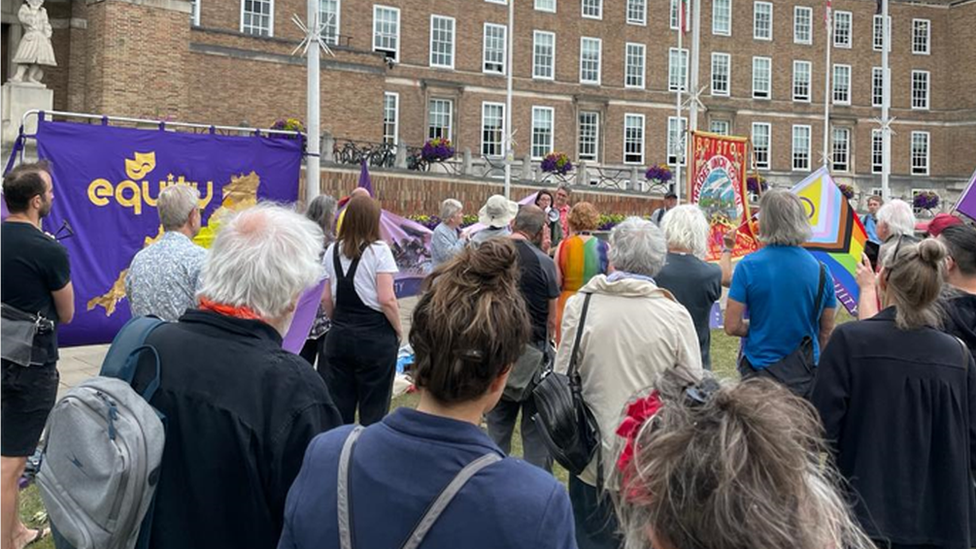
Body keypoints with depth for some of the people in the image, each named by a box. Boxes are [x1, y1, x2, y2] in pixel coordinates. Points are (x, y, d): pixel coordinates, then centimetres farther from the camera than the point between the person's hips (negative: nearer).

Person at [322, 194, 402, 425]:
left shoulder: (333, 250, 5)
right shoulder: (378, 250, -10)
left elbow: (327, 299, 8)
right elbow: (386, 300, -15)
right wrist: (398, 331, -2)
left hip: (339, 335, 5)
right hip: (375, 336, -5)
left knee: (338, 405, 12)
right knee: (374, 407, 5)